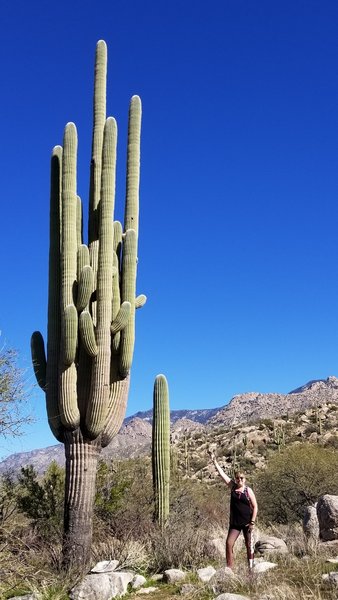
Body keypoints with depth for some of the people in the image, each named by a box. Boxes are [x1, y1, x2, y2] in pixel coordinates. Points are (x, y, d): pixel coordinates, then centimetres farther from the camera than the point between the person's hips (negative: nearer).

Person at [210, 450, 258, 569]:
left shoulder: (248, 490, -4)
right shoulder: (232, 487, 3)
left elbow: (255, 507, -4)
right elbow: (222, 473, 0)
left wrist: (252, 522, -11)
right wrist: (214, 461, -4)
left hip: (247, 522, -3)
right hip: (235, 522, 3)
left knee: (249, 546, 3)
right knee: (229, 543, -7)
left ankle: (251, 568, 12)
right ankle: (229, 568, -2)